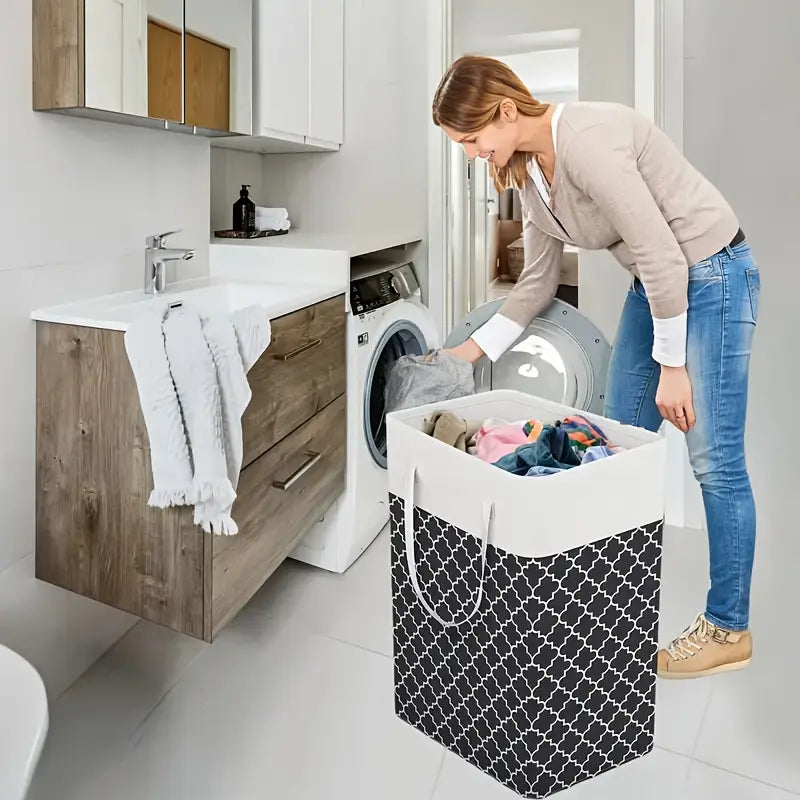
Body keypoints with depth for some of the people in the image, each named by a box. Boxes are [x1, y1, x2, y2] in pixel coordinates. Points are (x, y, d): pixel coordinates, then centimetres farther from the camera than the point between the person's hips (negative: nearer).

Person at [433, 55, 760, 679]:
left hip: (710, 274, -9)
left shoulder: (585, 139, -24)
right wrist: (470, 351, 9)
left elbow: (662, 254, -25)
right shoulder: (529, 171, 3)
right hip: (655, 283, 9)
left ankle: (729, 629, 14)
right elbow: (538, 283, 11)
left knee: (715, 458, -3)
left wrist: (672, 366, -19)